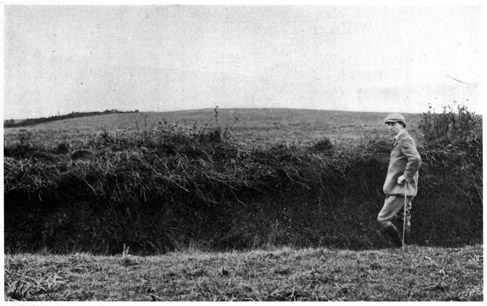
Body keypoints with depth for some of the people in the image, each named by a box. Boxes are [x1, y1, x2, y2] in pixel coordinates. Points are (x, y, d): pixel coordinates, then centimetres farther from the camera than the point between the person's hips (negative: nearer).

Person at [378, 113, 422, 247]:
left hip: (401, 189, -10)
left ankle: (401, 246, -2)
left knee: (382, 219, -11)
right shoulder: (399, 140, 18)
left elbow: (416, 160, -29)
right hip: (395, 188, 10)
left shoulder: (405, 139, -13)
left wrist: (405, 176, -21)